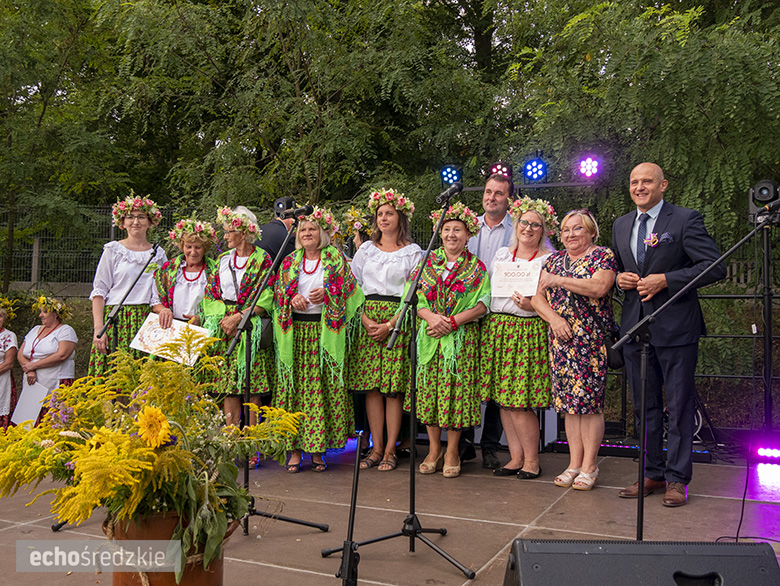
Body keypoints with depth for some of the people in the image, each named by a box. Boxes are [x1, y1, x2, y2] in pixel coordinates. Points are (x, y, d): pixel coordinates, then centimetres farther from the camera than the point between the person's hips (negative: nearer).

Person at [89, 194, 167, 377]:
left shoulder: (158, 254, 14)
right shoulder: (113, 250, 6)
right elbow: (99, 291, 2)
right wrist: (98, 327, -8)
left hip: (146, 321, 2)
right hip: (115, 320, -2)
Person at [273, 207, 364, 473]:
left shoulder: (336, 259, 7)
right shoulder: (289, 262, 15)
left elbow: (347, 288, 1)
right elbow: (279, 292, 12)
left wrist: (327, 294, -15)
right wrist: (292, 298, -8)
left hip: (325, 331, -2)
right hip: (295, 331, 2)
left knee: (324, 387, -3)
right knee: (295, 386, -2)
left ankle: (317, 449, 5)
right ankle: (295, 448, 4)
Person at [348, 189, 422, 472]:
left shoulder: (413, 252, 5)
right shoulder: (366, 249, 15)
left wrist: (390, 324, -12)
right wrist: (364, 318, -5)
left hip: (398, 320, -3)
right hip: (367, 318, 3)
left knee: (394, 387, -4)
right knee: (371, 385, 1)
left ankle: (390, 449, 4)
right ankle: (376, 448, 9)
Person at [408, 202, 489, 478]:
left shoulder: (476, 267, 5)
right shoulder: (427, 261, 11)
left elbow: (481, 305, -4)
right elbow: (414, 297, 5)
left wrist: (452, 322, -14)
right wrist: (431, 317, -13)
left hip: (462, 339, -2)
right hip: (429, 338, 2)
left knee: (457, 390, -2)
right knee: (428, 390, 3)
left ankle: (452, 450, 11)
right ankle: (434, 448, 16)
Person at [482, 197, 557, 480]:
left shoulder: (550, 260, 2)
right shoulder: (502, 254, 16)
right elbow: (487, 289, 21)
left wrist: (533, 304, -16)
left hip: (529, 331, -5)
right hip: (496, 328, 5)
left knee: (520, 402, -8)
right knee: (503, 399, 5)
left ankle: (531, 460, 7)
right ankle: (516, 457, 15)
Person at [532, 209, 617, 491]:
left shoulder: (603, 255, 1)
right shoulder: (554, 260, 16)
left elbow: (599, 288, -17)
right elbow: (538, 298, 10)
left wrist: (558, 280, -14)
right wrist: (555, 319, -8)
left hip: (592, 340, -5)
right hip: (561, 339, 5)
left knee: (589, 400, -5)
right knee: (568, 402, 6)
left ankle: (589, 467, 3)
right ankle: (574, 464, 14)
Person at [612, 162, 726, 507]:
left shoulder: (686, 220, -5)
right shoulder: (621, 225, 14)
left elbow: (715, 268, -11)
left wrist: (665, 280, -18)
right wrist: (620, 278, 1)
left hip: (675, 327, -6)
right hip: (635, 325, 6)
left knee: (679, 406, 2)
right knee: (645, 406, 12)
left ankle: (677, 479, 13)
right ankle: (653, 474, 23)